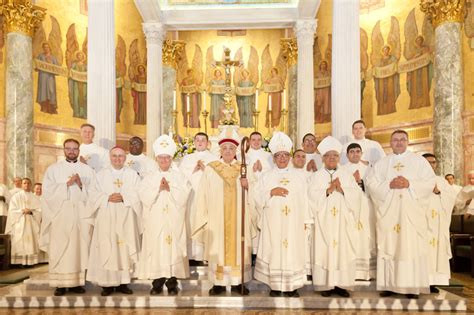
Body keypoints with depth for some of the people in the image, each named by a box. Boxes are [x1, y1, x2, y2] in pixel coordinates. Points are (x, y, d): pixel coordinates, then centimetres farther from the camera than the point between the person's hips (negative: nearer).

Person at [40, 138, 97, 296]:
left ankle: (77, 282, 6)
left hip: (81, 214, 1)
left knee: (80, 247, -1)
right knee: (60, 248, -4)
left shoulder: (87, 170, 13)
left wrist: (81, 185, -12)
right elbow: (48, 190, -2)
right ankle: (60, 283, 1)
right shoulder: (53, 169, 10)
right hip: (60, 213, -1)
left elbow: (94, 193, 4)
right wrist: (67, 184, -11)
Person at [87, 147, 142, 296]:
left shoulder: (132, 174, 11)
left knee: (125, 249, -1)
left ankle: (123, 282, 6)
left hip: (126, 219, 1)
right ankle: (107, 283, 2)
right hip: (106, 218, 0)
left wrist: (123, 198, -14)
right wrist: (108, 198, -15)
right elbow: (95, 195, 2)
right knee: (106, 249, -5)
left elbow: (137, 195, 1)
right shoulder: (101, 174, 12)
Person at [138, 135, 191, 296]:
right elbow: (145, 198, -3)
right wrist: (159, 188, -12)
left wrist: (169, 189, -13)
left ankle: (172, 284, 7)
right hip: (155, 221, 1)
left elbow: (183, 197, -3)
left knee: (173, 248, -3)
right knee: (156, 248, -1)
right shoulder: (149, 178, 11)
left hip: (174, 222, -1)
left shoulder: (179, 176, 8)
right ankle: (157, 284, 10)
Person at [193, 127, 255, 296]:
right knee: (217, 249, 1)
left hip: (239, 219, 1)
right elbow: (204, 196, 0)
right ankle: (218, 282, 12)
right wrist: (203, 217, -4)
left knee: (239, 248, 4)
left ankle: (237, 282, 16)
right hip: (216, 219, -1)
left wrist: (248, 187, -14)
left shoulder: (245, 169, 6)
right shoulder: (210, 169, 2)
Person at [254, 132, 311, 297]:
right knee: (274, 251, -1)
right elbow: (258, 198, 1)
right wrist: (271, 192, -15)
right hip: (273, 223, -1)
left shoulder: (297, 176, 8)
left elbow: (304, 199, 7)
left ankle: (291, 286, 12)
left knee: (293, 251, 2)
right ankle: (275, 286, 9)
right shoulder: (267, 177, 5)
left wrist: (305, 221, 3)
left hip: (294, 223, 1)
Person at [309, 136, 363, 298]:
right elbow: (313, 196, -6)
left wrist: (342, 190, -11)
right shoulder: (316, 176, 7)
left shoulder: (347, 176, 12)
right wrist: (328, 190, -15)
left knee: (344, 250, 0)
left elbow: (357, 195, 1)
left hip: (343, 221, 2)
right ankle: (326, 284, 4)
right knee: (324, 250, -3)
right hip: (324, 221, -2)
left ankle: (341, 284, 8)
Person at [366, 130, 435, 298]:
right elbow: (372, 184, 3)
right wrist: (389, 185, -13)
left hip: (412, 212, -1)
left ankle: (413, 286, 1)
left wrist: (410, 184, -14)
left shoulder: (419, 161, 10)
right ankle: (389, 284, 5)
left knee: (412, 247, -4)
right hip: (388, 212, 2)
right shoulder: (381, 163, 13)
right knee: (388, 246, 0)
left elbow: (430, 182, 0)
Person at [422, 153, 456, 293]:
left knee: (436, 249, 0)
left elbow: (452, 197, 8)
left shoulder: (441, 180, 18)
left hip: (438, 224, 4)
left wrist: (438, 191, -7)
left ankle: (432, 281, 5)